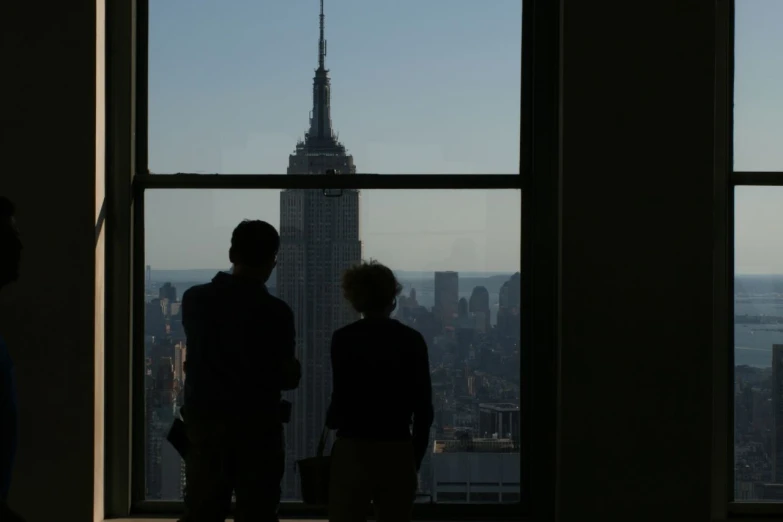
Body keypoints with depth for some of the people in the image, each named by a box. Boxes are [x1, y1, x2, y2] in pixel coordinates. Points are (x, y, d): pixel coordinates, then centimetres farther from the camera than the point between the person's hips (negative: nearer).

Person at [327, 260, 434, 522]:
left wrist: (331, 419, 17)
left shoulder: (344, 339, -4)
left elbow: (342, 398, -7)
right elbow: (423, 408, 3)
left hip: (354, 451, -2)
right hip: (399, 452, 2)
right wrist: (416, 459, 13)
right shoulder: (412, 340, 3)